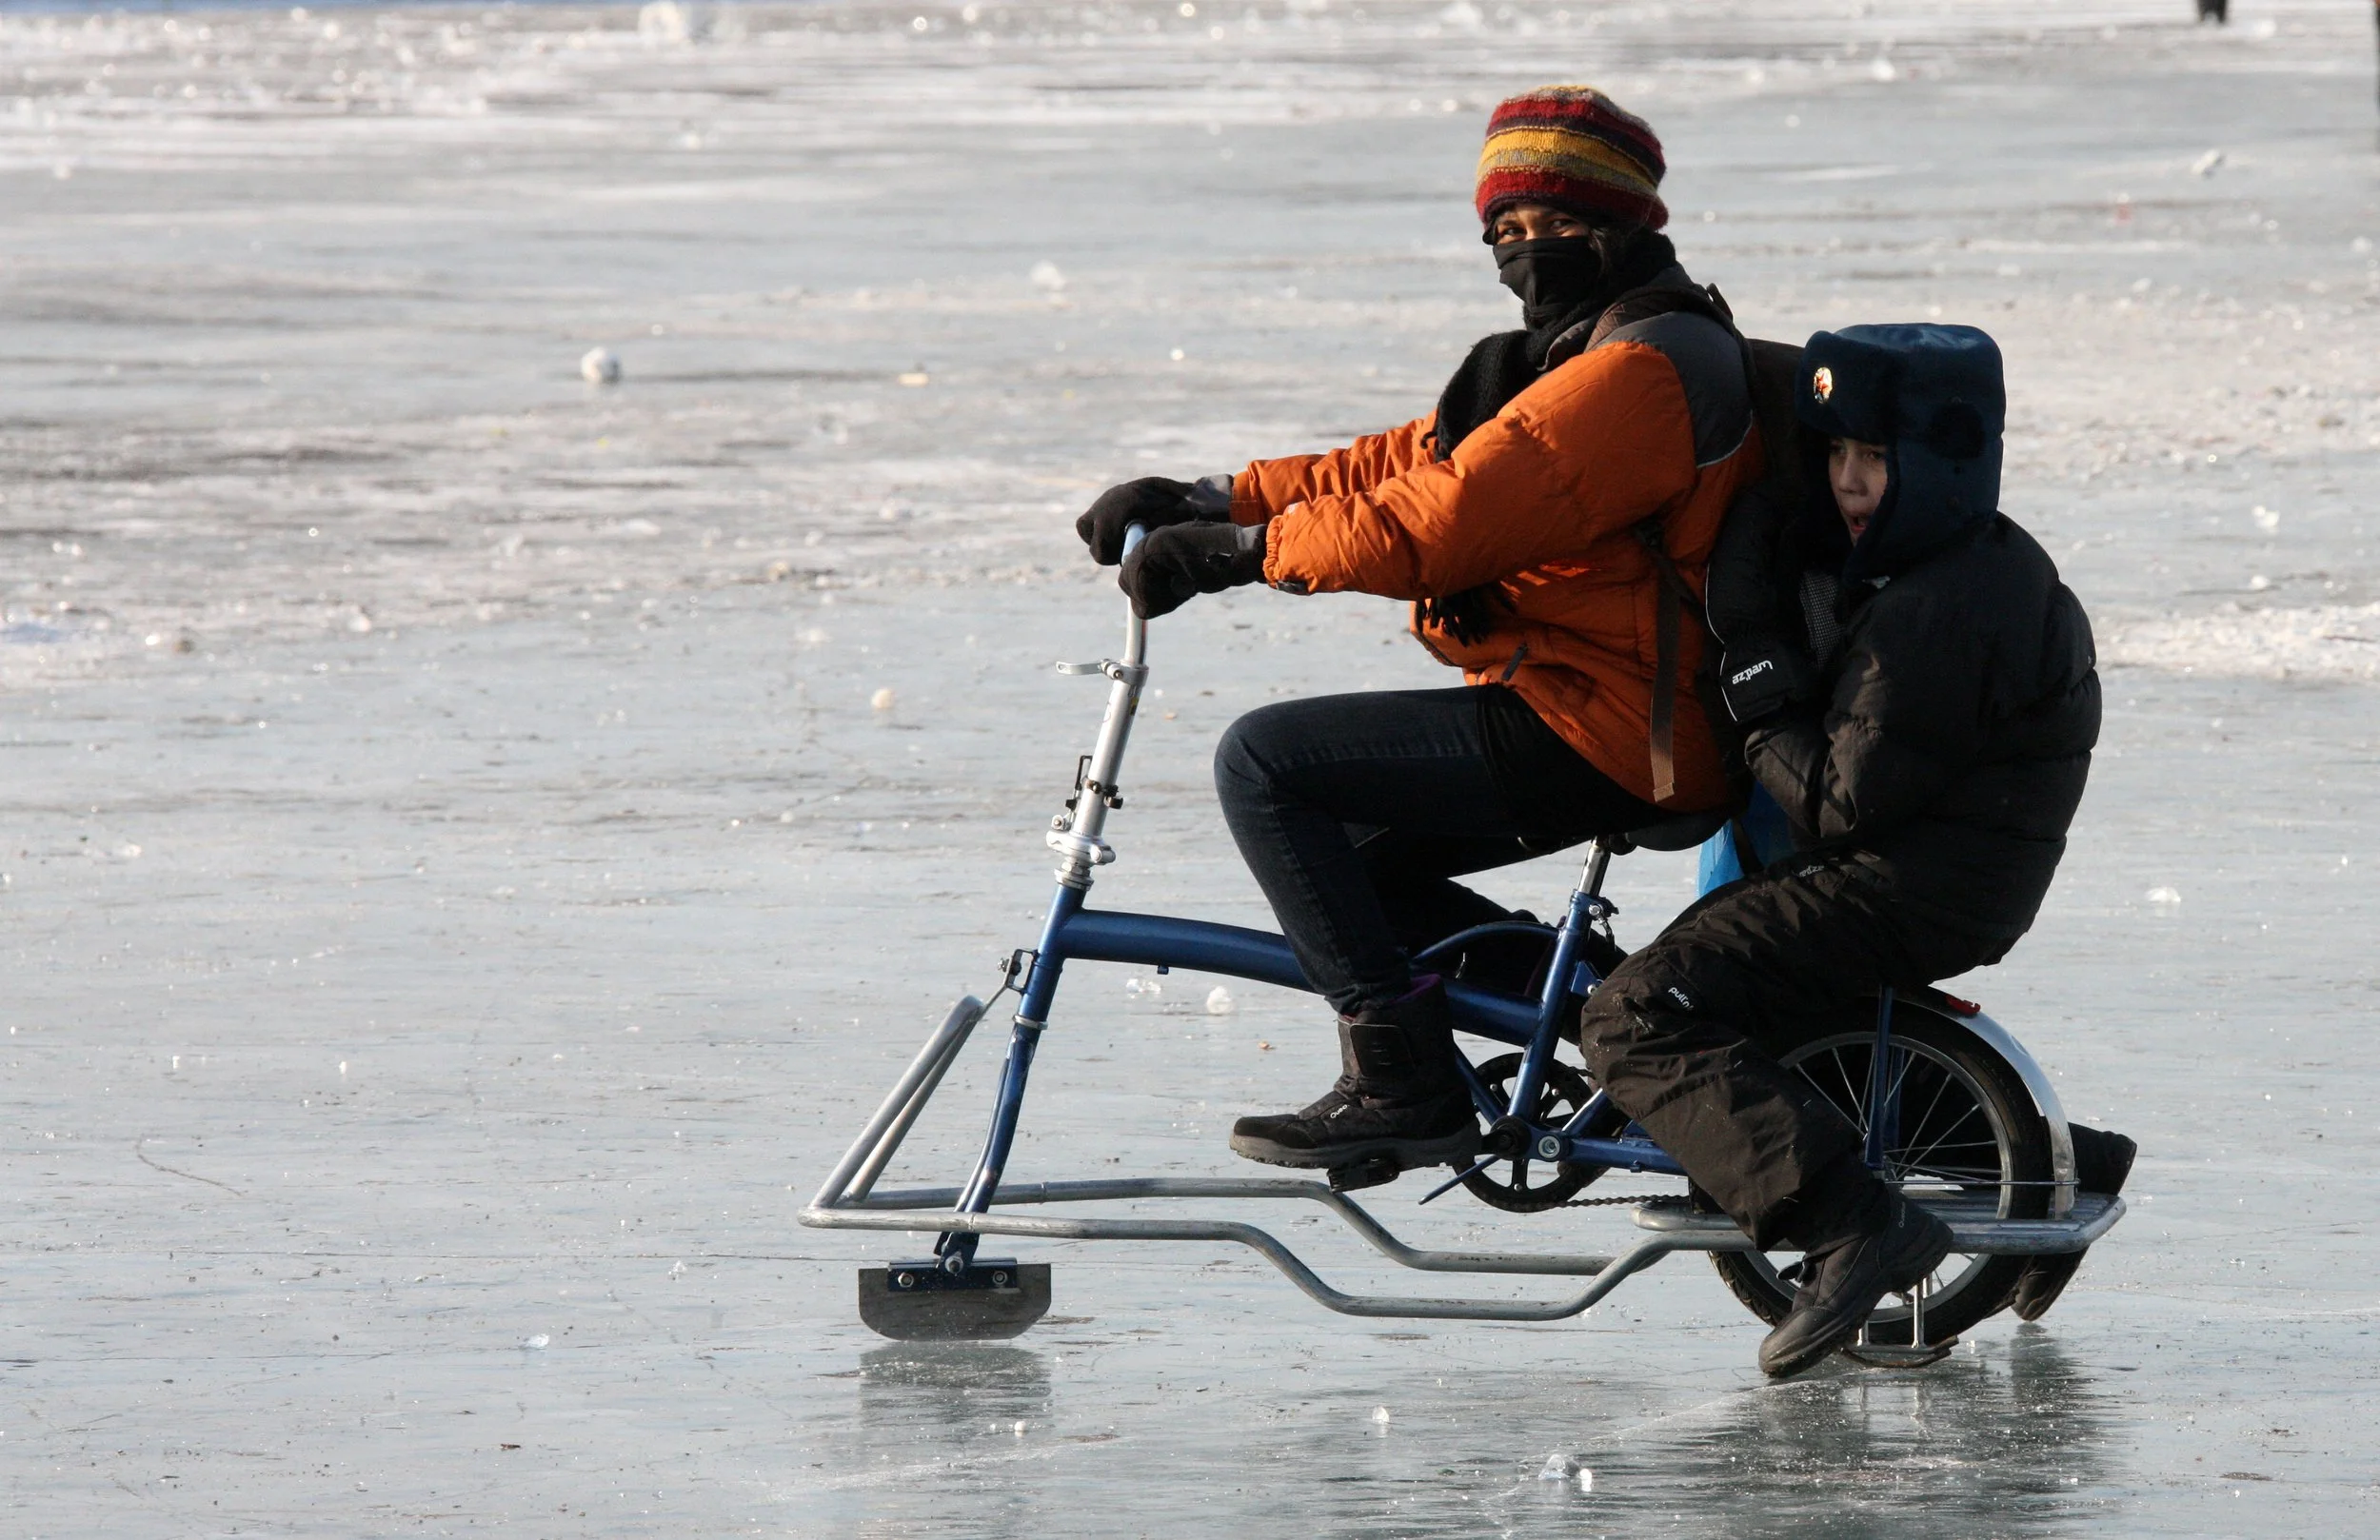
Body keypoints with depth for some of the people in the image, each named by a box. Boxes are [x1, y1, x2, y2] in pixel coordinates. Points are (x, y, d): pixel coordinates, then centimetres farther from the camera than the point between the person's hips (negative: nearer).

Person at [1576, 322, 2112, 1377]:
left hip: (1912, 890, -11)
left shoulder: (1938, 616, -22)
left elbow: (1839, 805, -20)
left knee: (1634, 1020, -18)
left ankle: (1851, 1227, -29)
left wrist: (1759, 684, -11)